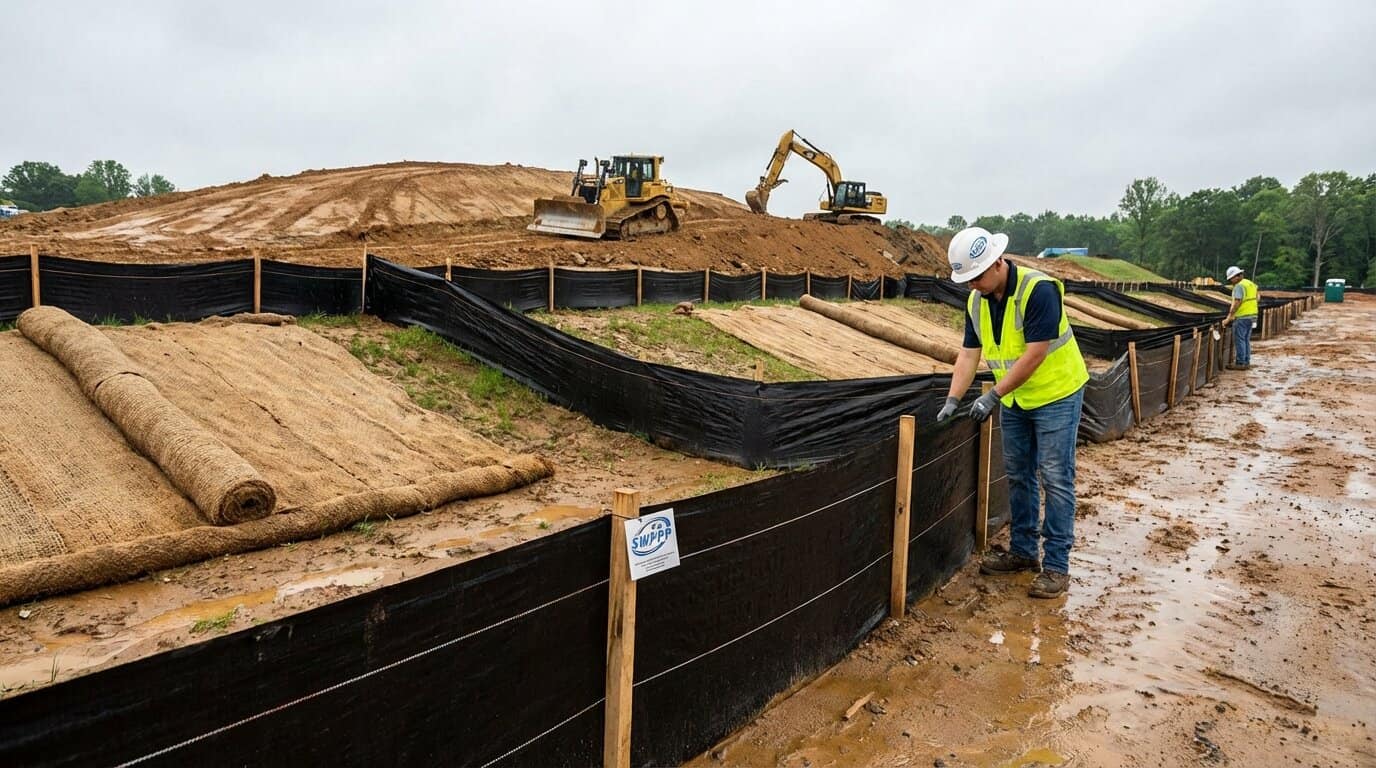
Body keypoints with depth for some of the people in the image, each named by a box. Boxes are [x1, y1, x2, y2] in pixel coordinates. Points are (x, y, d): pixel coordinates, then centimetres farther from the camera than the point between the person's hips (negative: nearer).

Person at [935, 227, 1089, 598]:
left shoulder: (1038, 290, -25)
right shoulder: (976, 301, -3)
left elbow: (1034, 355, -27)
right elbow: (969, 354, -2)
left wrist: (993, 395, -25)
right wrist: (952, 399, -12)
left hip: (1056, 395, -7)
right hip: (1015, 401, 7)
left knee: (1055, 480, -4)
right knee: (1018, 476, 14)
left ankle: (1056, 565, 3)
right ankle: (1023, 551, 27)